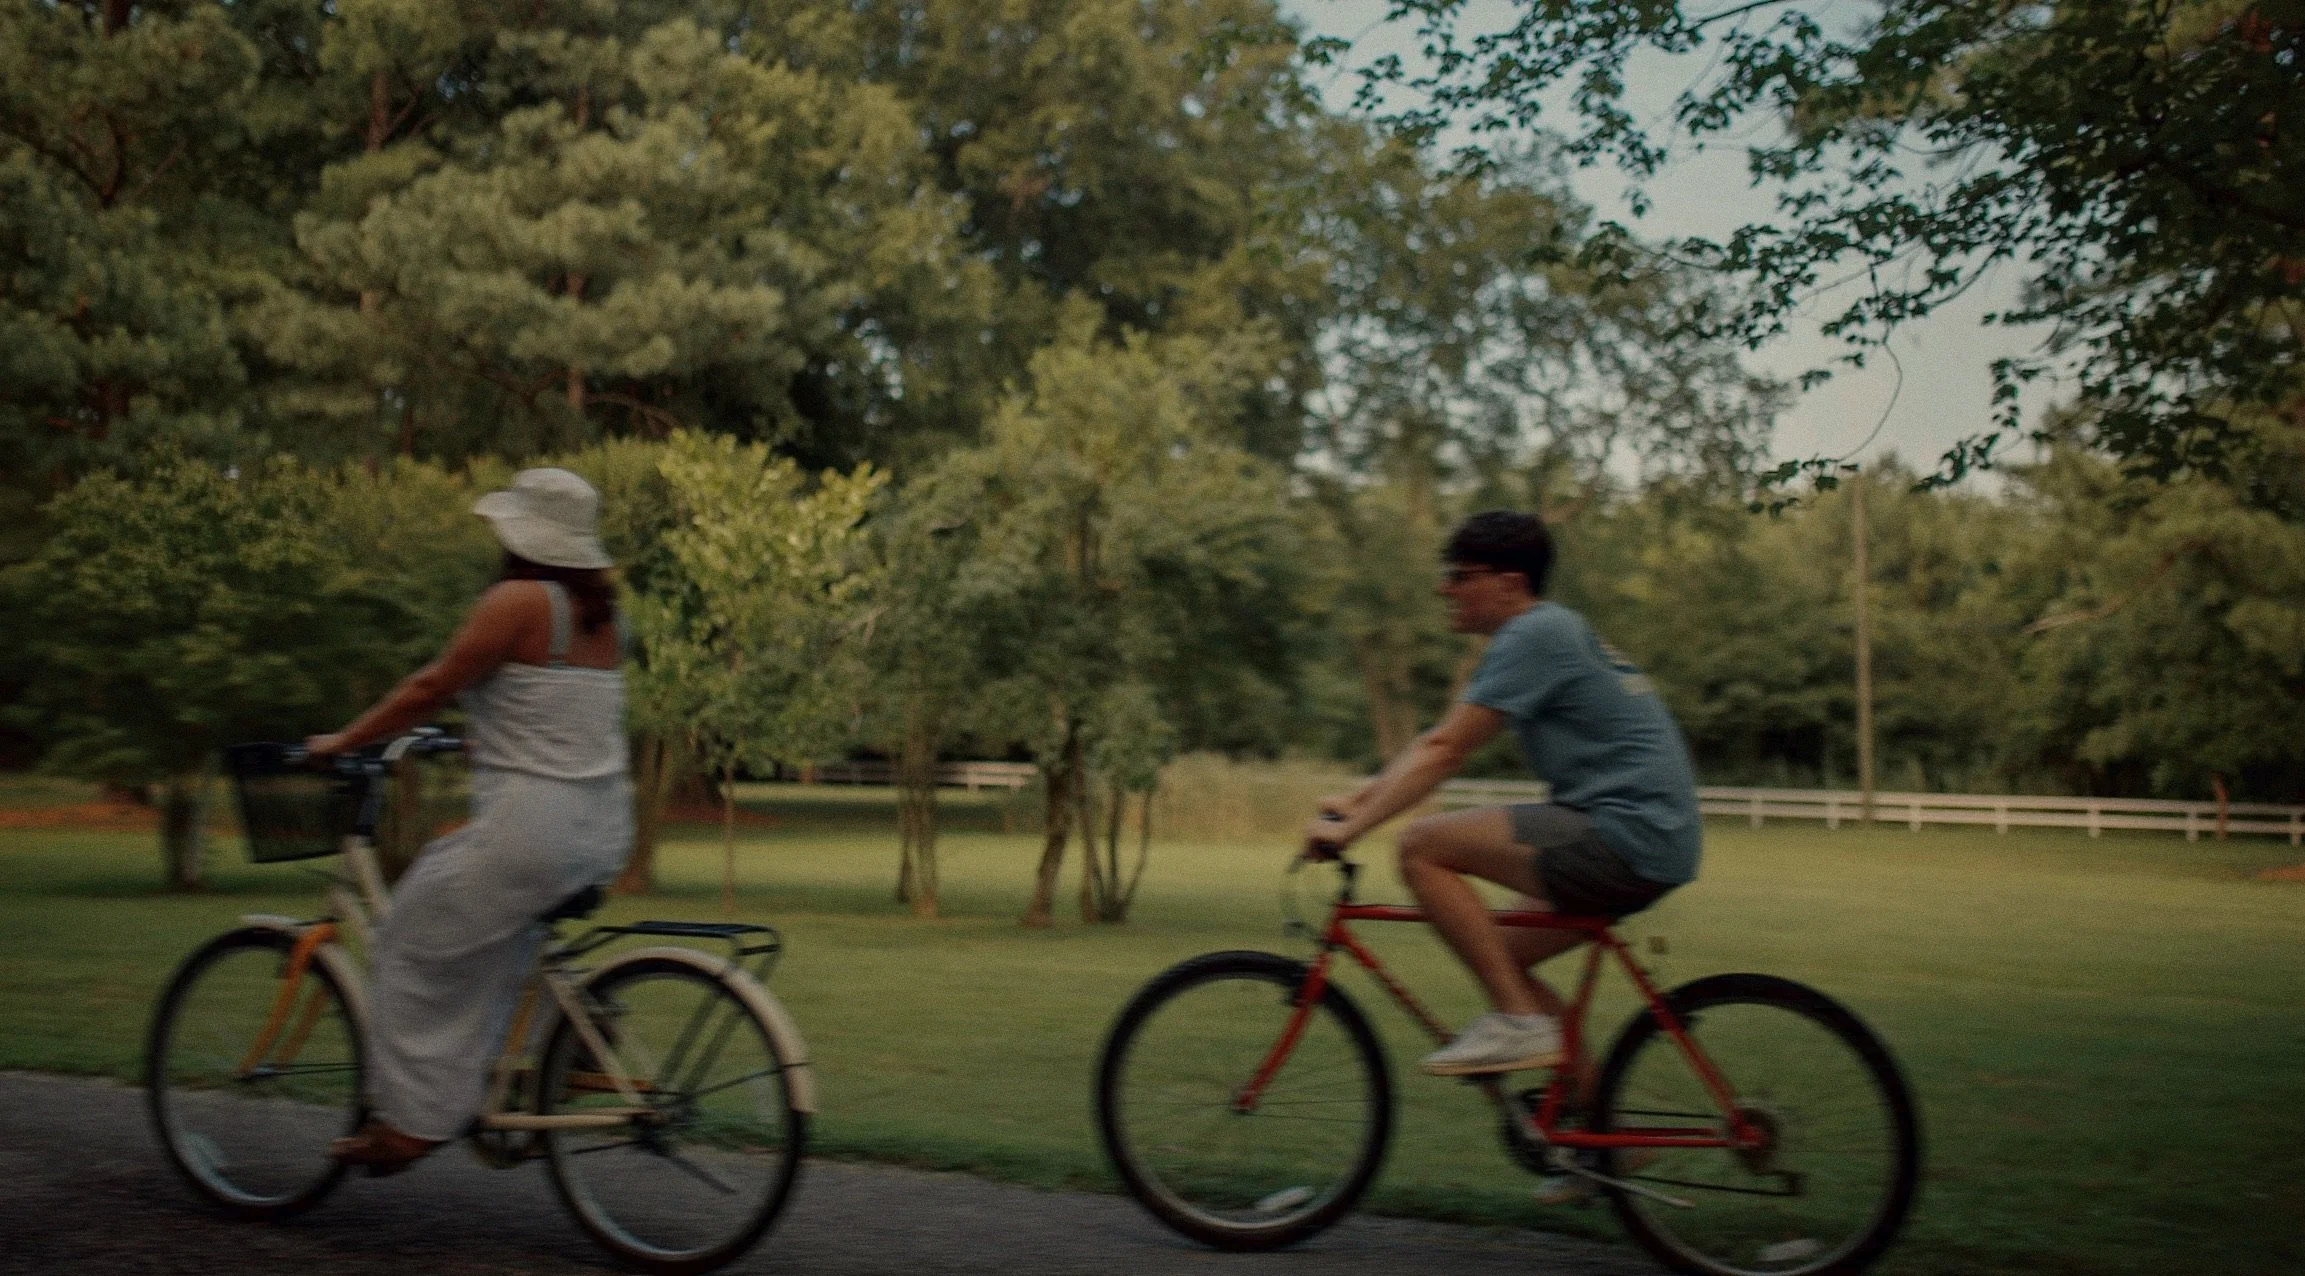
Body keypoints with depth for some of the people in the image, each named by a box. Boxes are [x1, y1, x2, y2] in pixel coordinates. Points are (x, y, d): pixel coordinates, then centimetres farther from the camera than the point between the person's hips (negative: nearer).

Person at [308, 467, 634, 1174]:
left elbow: (430, 687, -8)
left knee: (415, 945, 8)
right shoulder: (601, 609, 11)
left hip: (532, 824, -8)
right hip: (603, 829, 8)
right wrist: (484, 738, 35)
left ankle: (410, 1121, 10)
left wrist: (341, 741, 3)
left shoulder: (518, 600, -12)